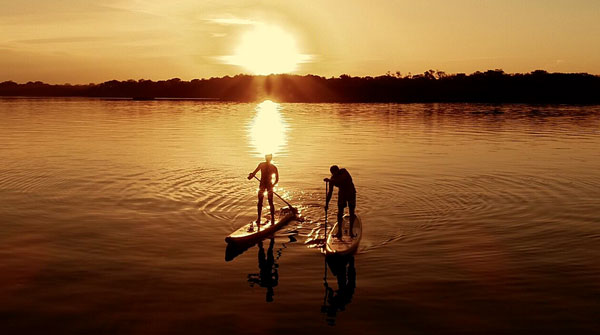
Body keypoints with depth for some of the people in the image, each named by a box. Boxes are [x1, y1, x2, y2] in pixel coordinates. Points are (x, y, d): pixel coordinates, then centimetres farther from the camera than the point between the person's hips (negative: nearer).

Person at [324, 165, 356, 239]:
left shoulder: (344, 172, -21)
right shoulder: (332, 179, -11)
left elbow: (341, 180, -41)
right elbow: (330, 192, -6)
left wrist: (329, 180, -46)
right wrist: (327, 203, -8)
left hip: (351, 193, -2)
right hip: (342, 194, 2)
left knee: (351, 213, -1)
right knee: (340, 212, -11)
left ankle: (351, 231, 8)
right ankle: (339, 231, -6)